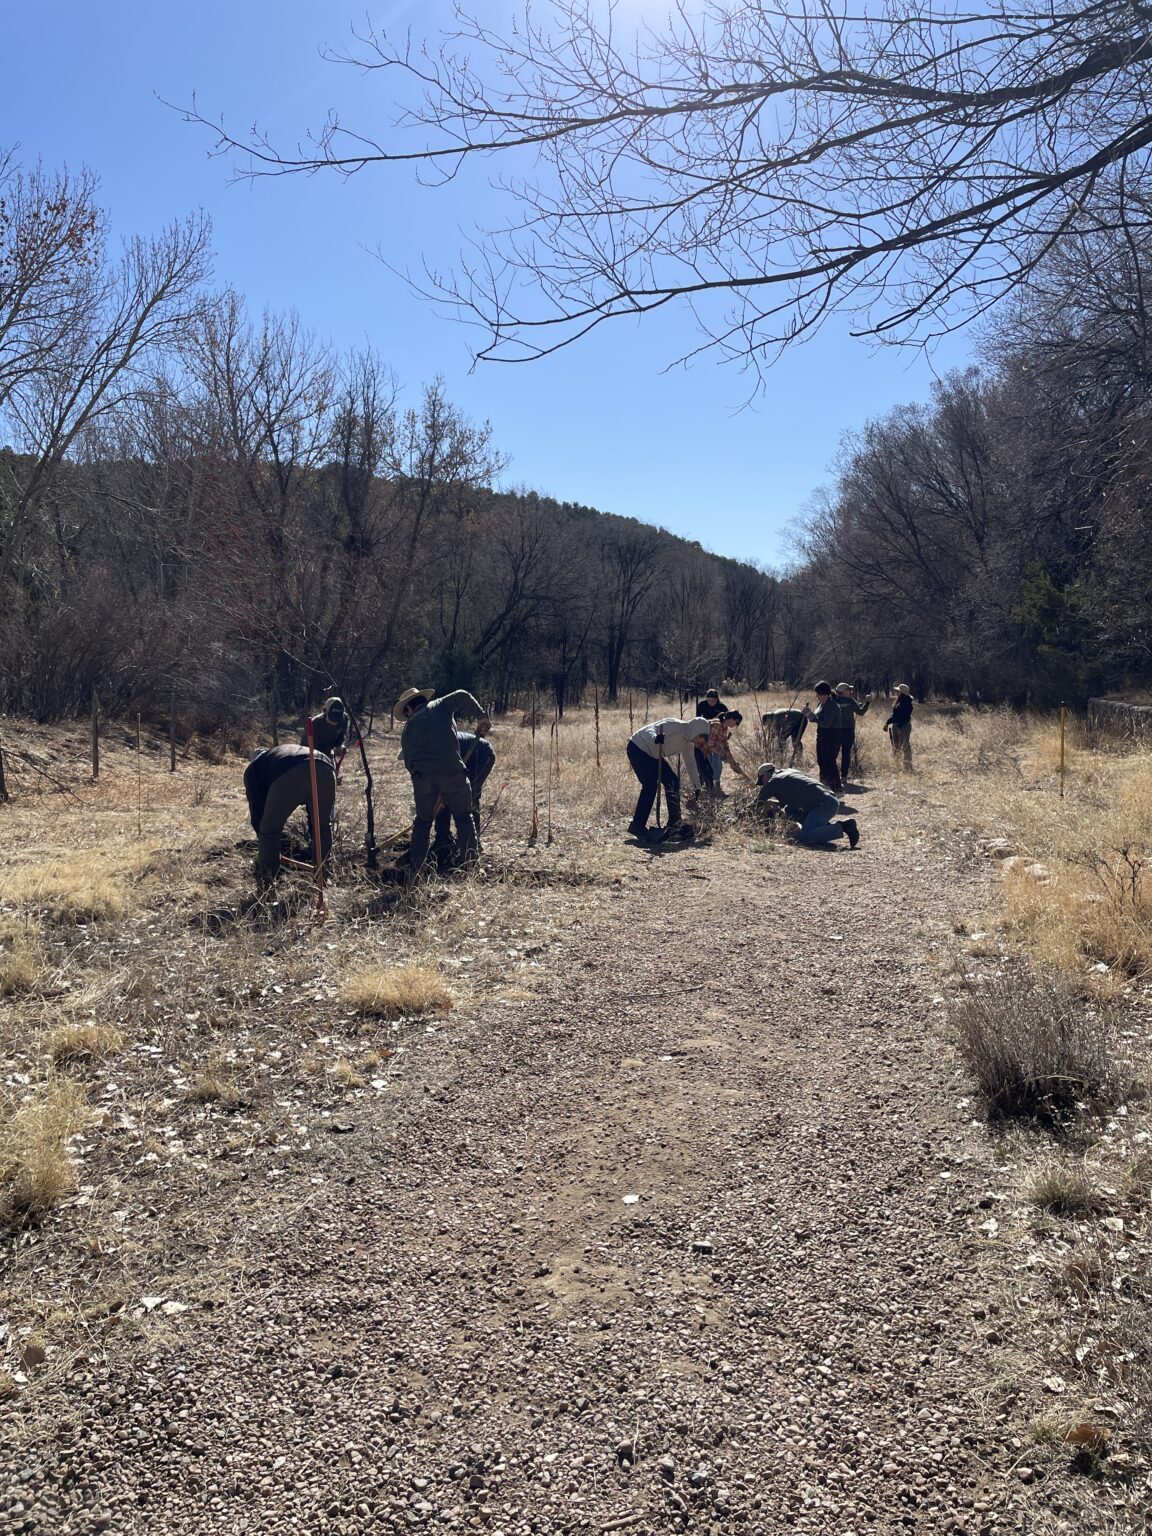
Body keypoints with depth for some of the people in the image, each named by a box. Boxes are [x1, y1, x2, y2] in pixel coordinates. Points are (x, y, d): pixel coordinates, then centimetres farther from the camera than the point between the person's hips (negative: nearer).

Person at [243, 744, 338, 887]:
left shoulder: (253, 768, 36)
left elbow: (257, 810, 29)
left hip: (288, 775, -4)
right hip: (324, 770, 4)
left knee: (269, 827, 18)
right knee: (323, 825, 27)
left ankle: (266, 881, 24)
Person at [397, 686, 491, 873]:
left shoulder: (408, 728, 22)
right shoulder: (440, 706, 16)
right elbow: (461, 696, -3)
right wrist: (481, 716, 8)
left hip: (422, 776, 2)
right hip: (451, 771, -2)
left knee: (423, 821, 19)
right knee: (464, 817, 11)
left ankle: (413, 870, 17)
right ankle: (469, 863, 3)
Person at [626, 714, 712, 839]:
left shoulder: (688, 743, 1)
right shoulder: (676, 726, -26)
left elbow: (691, 764, 12)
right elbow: (650, 730, -33)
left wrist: (697, 788, 12)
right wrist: (655, 738, -56)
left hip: (654, 754, 9)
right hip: (637, 748, -9)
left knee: (673, 781, 3)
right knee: (650, 784, -19)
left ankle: (675, 822, 7)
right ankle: (637, 825, -15)